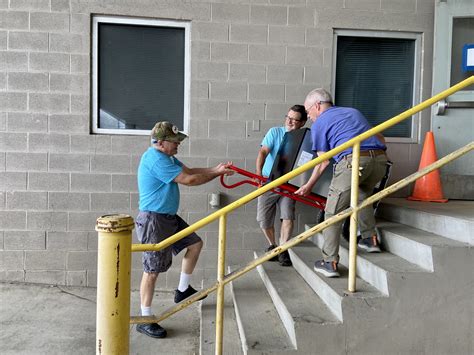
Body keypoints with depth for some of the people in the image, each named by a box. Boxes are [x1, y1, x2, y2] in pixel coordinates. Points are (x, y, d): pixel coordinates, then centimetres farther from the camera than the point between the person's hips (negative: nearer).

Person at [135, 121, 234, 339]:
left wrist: (215, 169, -4)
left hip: (169, 217, 10)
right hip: (153, 220, -10)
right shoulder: (156, 160, -21)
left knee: (195, 244, 17)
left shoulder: (166, 157, 12)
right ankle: (145, 320, 11)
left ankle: (183, 290, 30)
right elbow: (188, 179, -22)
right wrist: (218, 173, -11)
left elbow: (189, 171, 10)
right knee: (152, 270, -3)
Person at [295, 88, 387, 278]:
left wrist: (309, 186, 27)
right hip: (380, 158, 7)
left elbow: (323, 162, 15)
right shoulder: (353, 111, 31)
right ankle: (370, 239, 31)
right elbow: (380, 138, 32)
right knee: (363, 196, 33)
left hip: (352, 161, -6)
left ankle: (329, 262, 6)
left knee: (333, 213, 5)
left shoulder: (319, 124, 14)